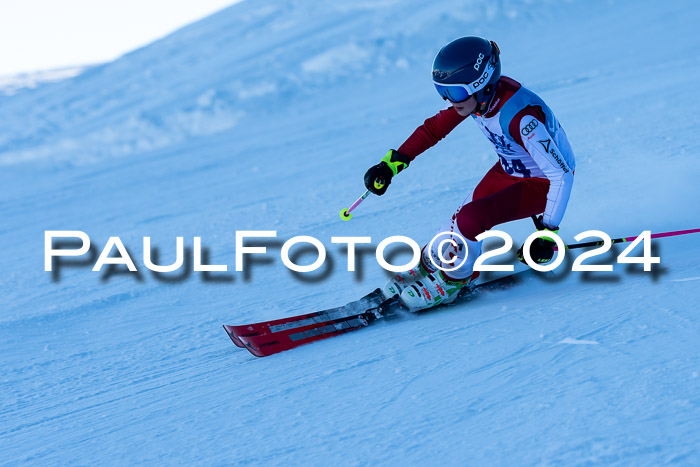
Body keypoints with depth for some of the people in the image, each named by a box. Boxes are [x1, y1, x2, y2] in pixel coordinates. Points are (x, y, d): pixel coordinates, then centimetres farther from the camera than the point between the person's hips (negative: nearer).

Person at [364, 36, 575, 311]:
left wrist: (549, 233, -35)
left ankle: (450, 280, 3)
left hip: (543, 183, -7)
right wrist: (393, 163, -2)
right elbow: (434, 128, 2)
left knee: (468, 220, -21)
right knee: (464, 219, -2)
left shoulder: (520, 116, -37)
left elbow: (562, 175, -34)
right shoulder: (479, 94, -16)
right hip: (509, 170, 7)